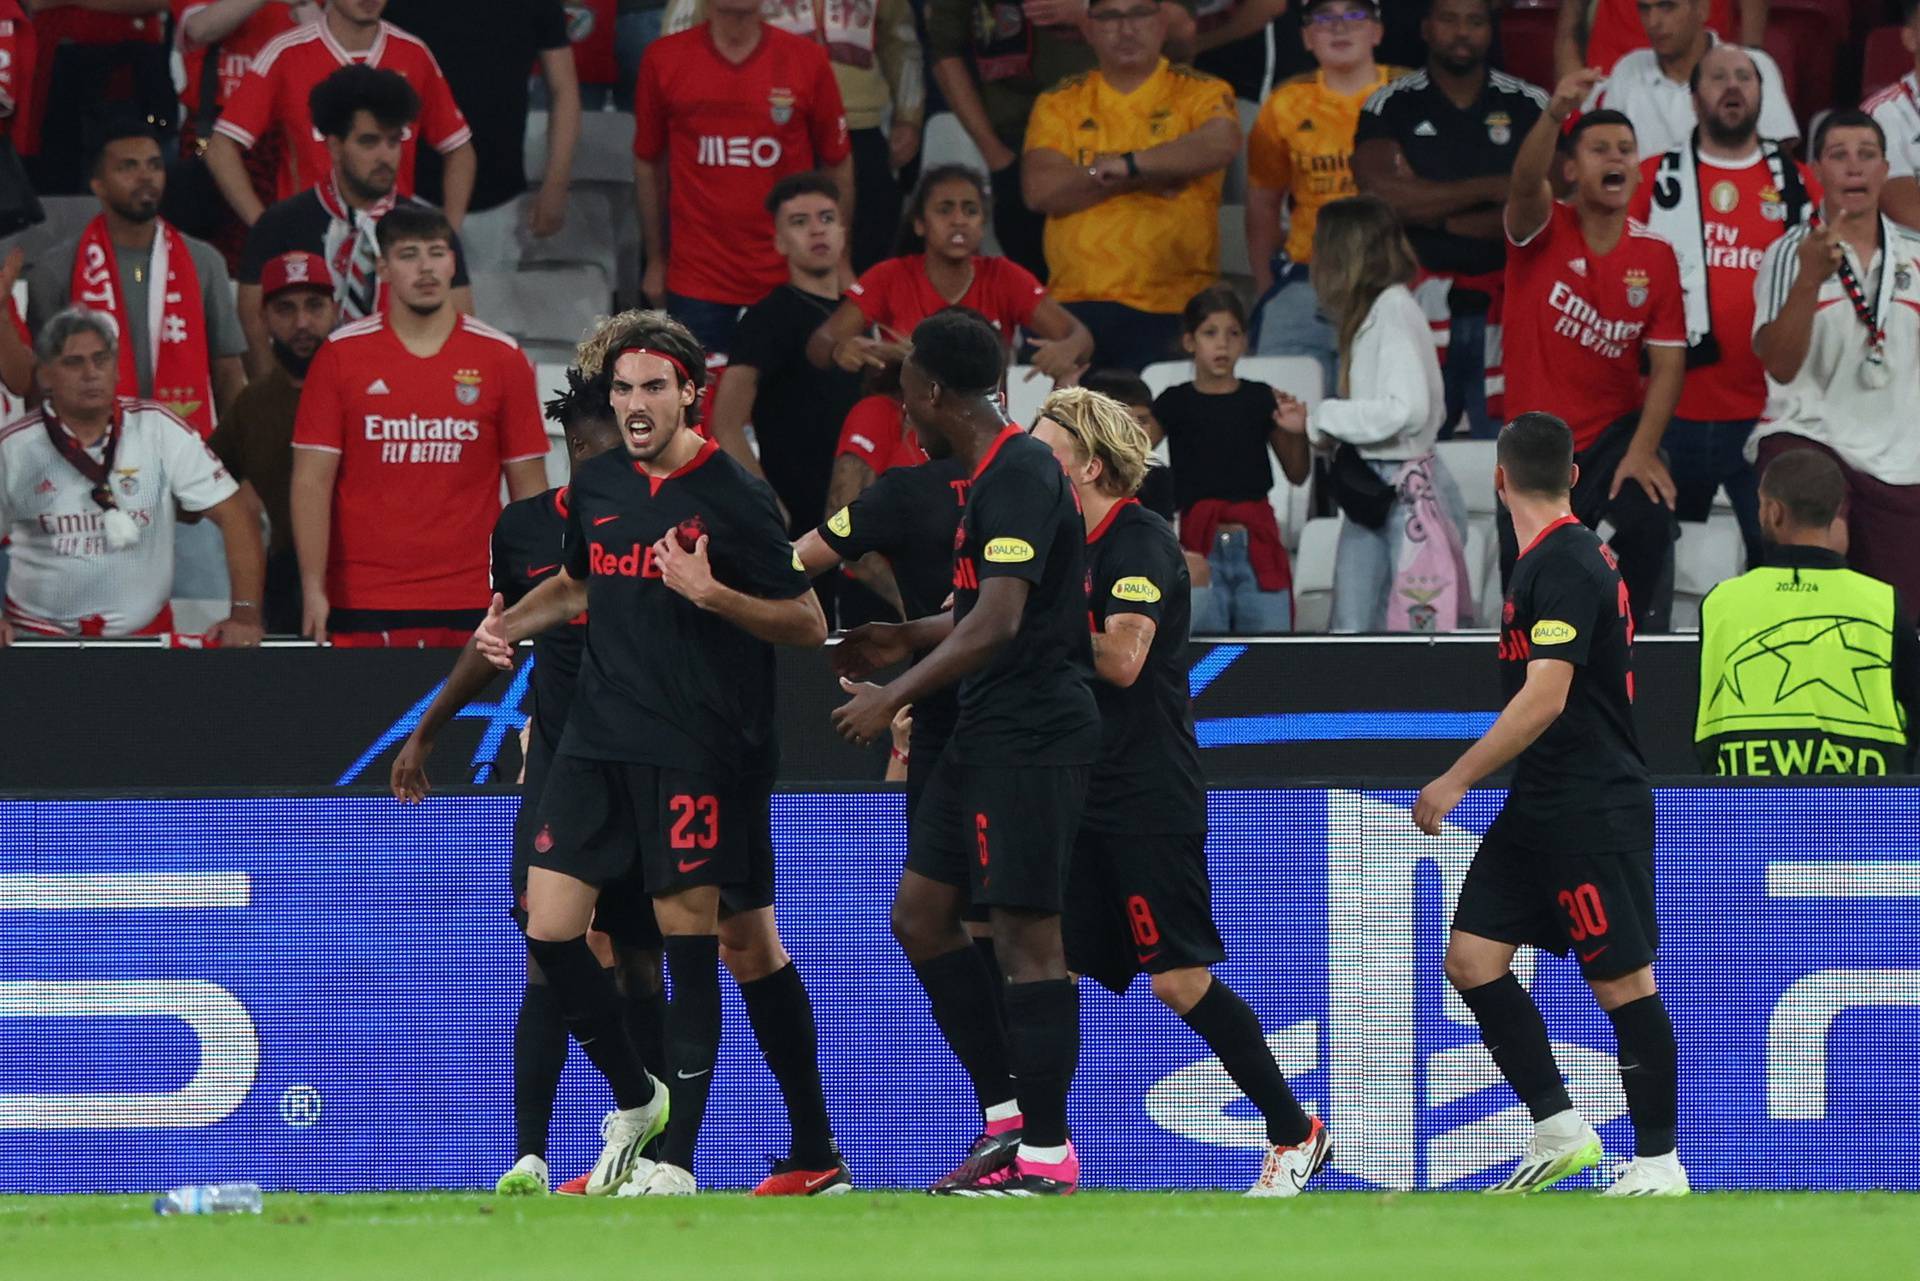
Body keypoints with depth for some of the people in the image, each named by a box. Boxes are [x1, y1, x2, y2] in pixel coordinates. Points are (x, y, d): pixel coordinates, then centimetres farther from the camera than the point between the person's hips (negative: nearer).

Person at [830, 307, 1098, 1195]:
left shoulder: (1020, 476, -16)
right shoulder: (993, 474, 15)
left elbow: (997, 623, -24)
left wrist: (896, 695, -21)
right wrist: (911, 640, 25)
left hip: (1032, 736, -11)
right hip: (988, 733, 11)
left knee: (1027, 933, -7)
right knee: (921, 917, 11)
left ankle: (1045, 1152, -4)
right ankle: (1005, 1114, 15)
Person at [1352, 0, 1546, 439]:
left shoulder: (1530, 107, 7)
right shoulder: (1390, 107, 7)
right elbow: (1381, 194, -8)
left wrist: (1433, 211, -6)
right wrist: (1489, 189, -6)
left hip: (1505, 305, 0)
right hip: (1419, 302, 0)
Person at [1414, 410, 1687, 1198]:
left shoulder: (1566, 565, -17)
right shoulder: (1562, 557, 13)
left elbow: (1546, 697, -23)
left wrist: (1458, 780, -20)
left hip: (1593, 808, -10)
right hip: (1540, 808, 10)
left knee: (1623, 981, -3)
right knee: (1473, 957, 4)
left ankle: (1659, 1162, 4)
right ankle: (1560, 1132, 8)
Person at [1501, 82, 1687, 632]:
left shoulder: (1655, 255, -1)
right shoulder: (1545, 230, -7)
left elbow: (1668, 361, -3)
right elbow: (1525, 184, -32)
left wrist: (1643, 450, -17)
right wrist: (1554, 114, -53)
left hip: (1615, 435, 0)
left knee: (1648, 520, -29)